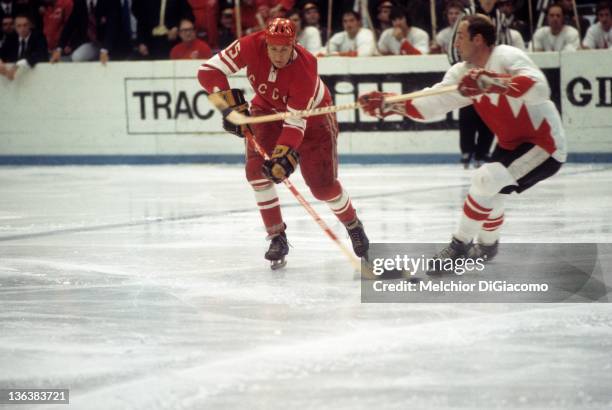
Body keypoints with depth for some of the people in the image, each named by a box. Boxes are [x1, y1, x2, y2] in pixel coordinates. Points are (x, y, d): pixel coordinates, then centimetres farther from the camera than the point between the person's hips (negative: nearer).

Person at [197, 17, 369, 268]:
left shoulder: (304, 69, -37)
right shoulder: (252, 46, -30)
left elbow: (295, 122, -35)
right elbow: (209, 71, -28)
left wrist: (284, 154, -47)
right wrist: (232, 104, -36)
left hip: (311, 114, -3)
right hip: (268, 108, 3)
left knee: (322, 184, -7)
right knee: (257, 168, -19)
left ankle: (353, 225, 23)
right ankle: (277, 237, -7)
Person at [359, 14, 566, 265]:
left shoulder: (508, 58, -22)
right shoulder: (464, 73, 3)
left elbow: (539, 89, -39)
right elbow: (430, 105, -1)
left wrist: (490, 82, -48)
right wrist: (388, 105, -14)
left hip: (545, 144, -9)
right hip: (513, 144, 9)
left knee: (487, 181, -20)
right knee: (489, 191, 18)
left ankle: (461, 244, -4)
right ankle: (487, 245, 45)